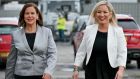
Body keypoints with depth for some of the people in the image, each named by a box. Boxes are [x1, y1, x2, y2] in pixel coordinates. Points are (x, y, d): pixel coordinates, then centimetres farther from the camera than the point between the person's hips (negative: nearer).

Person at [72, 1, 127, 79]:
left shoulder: (118, 31, -2)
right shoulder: (89, 30, 5)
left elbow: (122, 52, -7)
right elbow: (81, 51, 8)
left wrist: (121, 69, -21)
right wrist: (76, 69, 3)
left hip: (110, 72, -2)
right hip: (91, 71, 2)